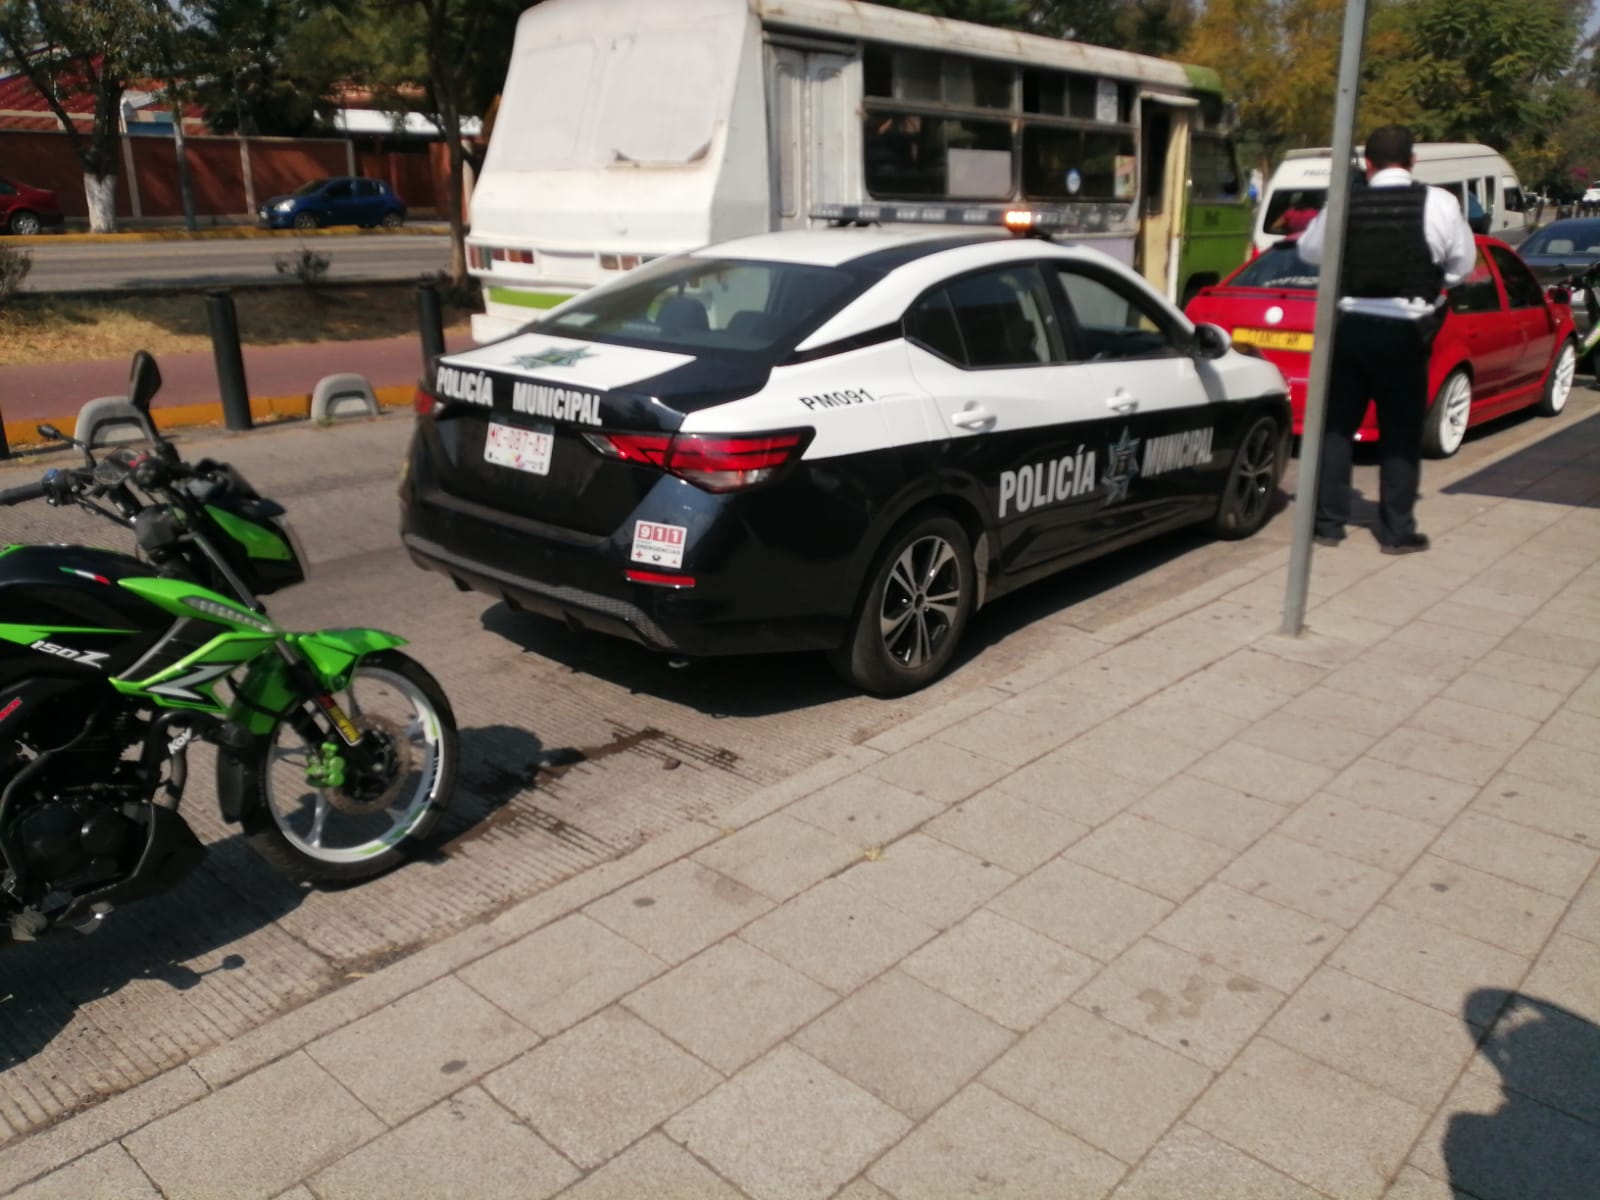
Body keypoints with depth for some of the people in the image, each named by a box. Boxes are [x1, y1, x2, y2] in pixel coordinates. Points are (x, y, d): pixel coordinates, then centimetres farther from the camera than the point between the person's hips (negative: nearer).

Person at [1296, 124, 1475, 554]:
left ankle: (1328, 522, 15)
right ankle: (1396, 530, 12)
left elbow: (1308, 250, 13)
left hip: (1348, 325, 2)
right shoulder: (1438, 203, -6)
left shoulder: (1344, 204, -2)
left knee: (1337, 425, 12)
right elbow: (1462, 265, 3)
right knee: (1400, 433, 8)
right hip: (1404, 332, -1)